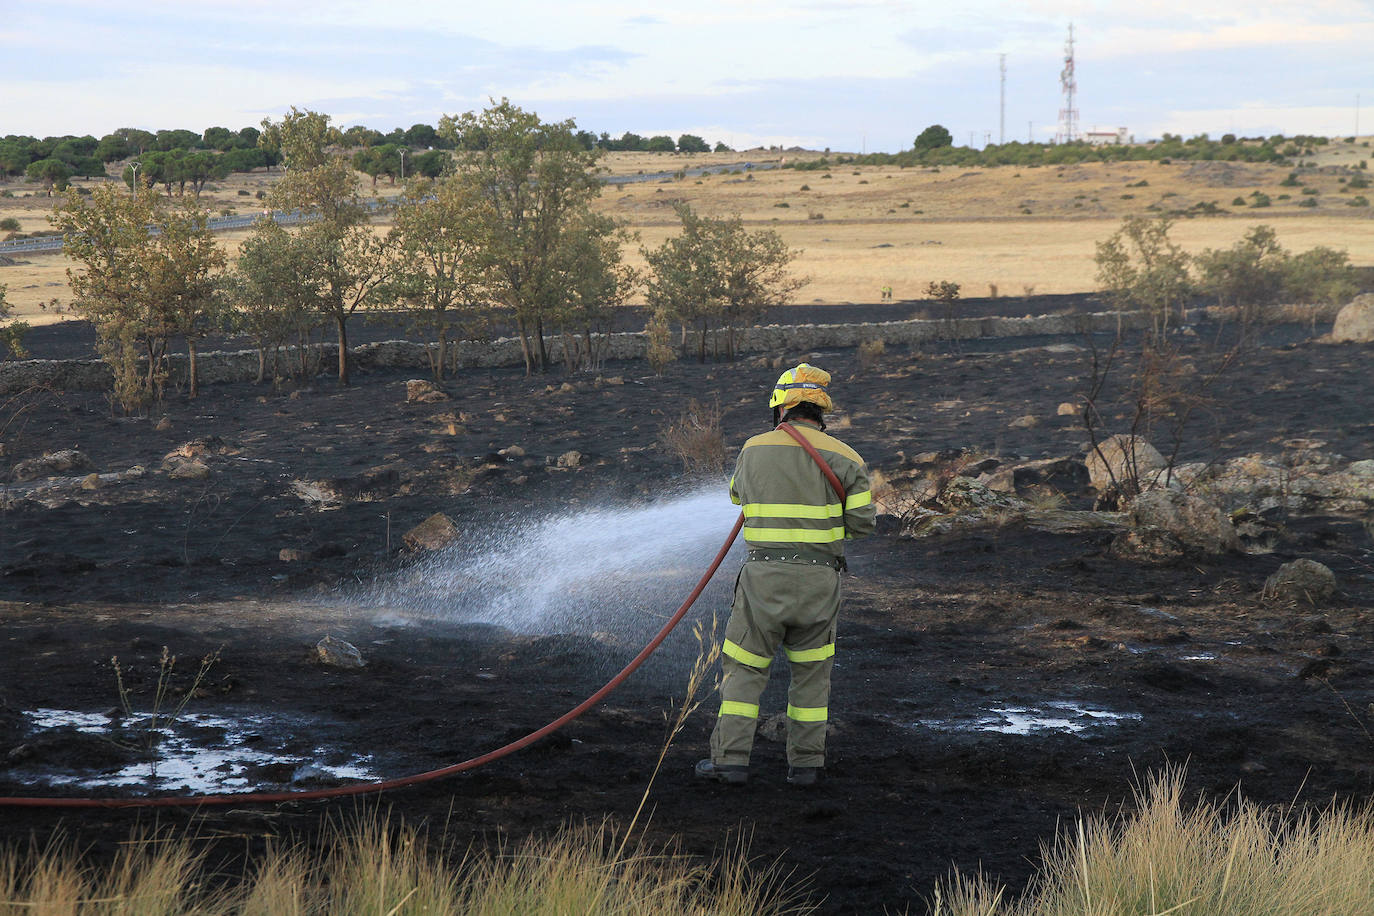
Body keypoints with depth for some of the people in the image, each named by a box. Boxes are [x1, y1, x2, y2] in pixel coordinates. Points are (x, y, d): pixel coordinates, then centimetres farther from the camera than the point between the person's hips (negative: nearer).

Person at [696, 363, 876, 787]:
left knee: (744, 667, 9)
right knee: (811, 672, 14)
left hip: (764, 575, 0)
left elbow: (738, 495, 23)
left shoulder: (754, 450, 3)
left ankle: (731, 759, 5)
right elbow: (861, 523, -2)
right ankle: (805, 762, 15)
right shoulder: (844, 458, -1)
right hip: (819, 580, 1)